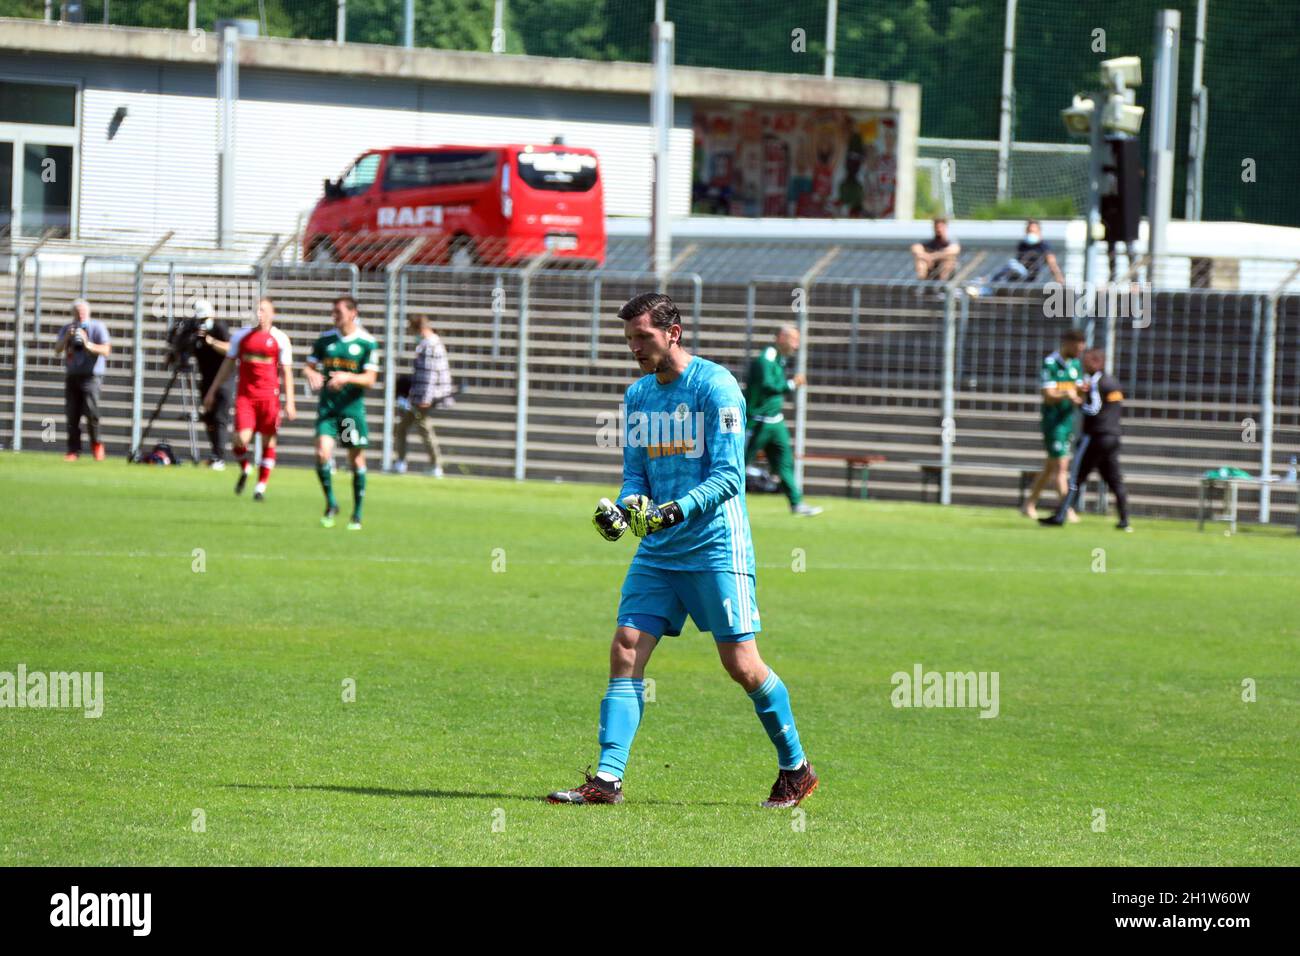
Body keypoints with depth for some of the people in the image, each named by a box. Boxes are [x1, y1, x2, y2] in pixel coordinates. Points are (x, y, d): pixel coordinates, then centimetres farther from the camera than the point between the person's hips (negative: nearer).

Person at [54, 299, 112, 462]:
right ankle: (73, 450, 4)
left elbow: (106, 350, -9)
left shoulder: (98, 327, 0)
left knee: (91, 411, -17)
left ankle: (96, 444, 3)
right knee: (72, 415, -1)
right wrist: (67, 338, -14)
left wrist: (88, 345, -23)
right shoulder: (67, 329, 13)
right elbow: (57, 350, 3)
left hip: (91, 376, -4)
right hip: (71, 375, 4)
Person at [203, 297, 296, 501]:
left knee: (268, 441, 2)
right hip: (245, 394, 1)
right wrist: (212, 391, 14)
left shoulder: (280, 339, 1)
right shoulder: (241, 335, 8)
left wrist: (289, 402, -5)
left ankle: (261, 486, 12)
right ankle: (245, 469, 20)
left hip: (269, 395, -1)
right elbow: (228, 364, 15)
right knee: (241, 439, -11)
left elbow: (286, 372, 1)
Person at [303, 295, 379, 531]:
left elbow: (370, 379, -7)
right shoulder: (325, 340, 6)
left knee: (357, 460, 3)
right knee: (322, 452, -15)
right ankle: (330, 504, 4)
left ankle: (357, 514, 16)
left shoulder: (367, 343, -3)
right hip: (327, 406, 2)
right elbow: (310, 366, 11)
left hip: (353, 406, -2)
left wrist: (347, 377, -24)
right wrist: (312, 375, -13)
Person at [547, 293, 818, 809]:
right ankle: (607, 779, -9)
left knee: (741, 664, -5)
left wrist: (678, 510, -27)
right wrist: (622, 507, -7)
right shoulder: (638, 395, 11)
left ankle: (796, 768, 14)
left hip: (716, 546, -6)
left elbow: (728, 476, -15)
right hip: (657, 550, 6)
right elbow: (637, 473, 15)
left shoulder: (716, 387, -11)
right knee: (625, 648, -6)